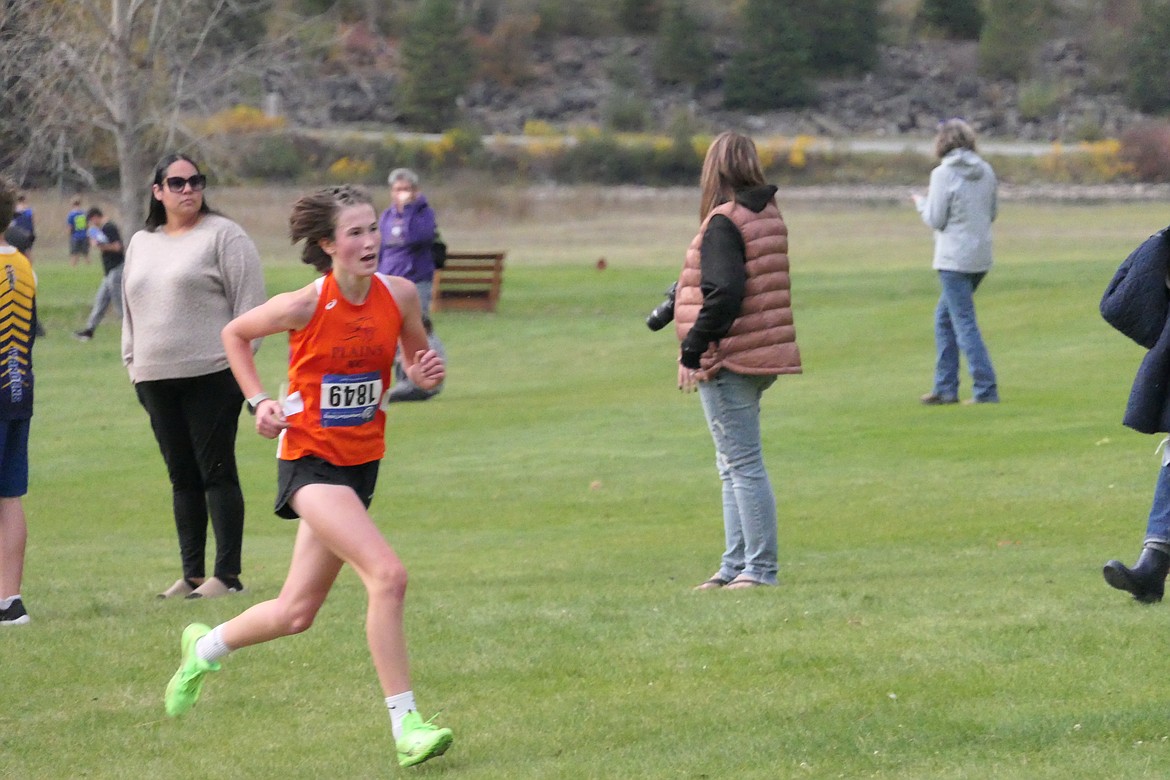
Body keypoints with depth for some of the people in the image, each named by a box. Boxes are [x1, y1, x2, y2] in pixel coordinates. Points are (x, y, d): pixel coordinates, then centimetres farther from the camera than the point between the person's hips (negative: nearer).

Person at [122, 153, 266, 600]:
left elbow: (249, 305, -5)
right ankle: (192, 574, 13)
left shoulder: (224, 236, -2)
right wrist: (133, 364, 16)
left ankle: (228, 575, -3)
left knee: (217, 473, -5)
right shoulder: (141, 244, 17)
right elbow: (130, 310, 23)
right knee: (182, 478, 9)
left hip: (211, 376, -6)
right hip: (157, 380, 6)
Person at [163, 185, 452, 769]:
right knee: (387, 574, -24)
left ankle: (205, 648, 41)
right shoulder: (305, 306, -16)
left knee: (295, 614, 13)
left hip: (361, 463, 6)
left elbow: (416, 357, 13)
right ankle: (406, 725, -18)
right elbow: (234, 334, 2)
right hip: (309, 460, -6)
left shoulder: (399, 295, -5)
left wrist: (426, 374, -9)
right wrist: (258, 402, -7)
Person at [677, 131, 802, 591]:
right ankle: (736, 566, 22)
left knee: (743, 464, -6)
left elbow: (723, 294, -24)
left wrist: (692, 351, -18)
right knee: (734, 466, 17)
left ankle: (760, 568, -4)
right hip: (766, 356, 9)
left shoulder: (723, 223, -15)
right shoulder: (773, 216, 11)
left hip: (730, 359, -9)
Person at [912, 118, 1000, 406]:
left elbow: (935, 220, -12)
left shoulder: (943, 174, -14)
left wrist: (921, 202, 8)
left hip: (954, 258, -8)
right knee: (944, 317, 19)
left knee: (964, 323, -5)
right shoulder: (985, 171, 7)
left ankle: (986, 390, -8)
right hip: (981, 256, 8)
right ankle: (944, 387, 20)